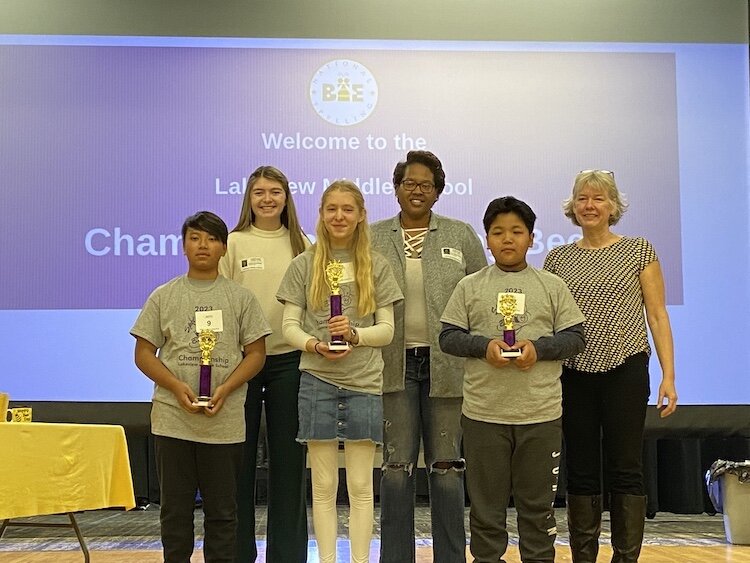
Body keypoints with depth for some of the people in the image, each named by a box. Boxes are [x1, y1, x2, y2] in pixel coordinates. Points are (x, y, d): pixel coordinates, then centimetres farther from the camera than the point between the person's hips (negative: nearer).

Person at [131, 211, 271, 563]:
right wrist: (177, 387, -11)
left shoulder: (241, 298, 6)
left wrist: (225, 389, -12)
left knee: (222, 510, 7)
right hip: (172, 418, 1)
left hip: (225, 422, 0)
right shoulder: (163, 296, 8)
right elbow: (144, 353, 6)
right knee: (175, 508, 7)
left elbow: (256, 353, 4)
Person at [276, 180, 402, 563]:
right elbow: (289, 326, 3)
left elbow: (387, 330, 4)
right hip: (317, 381, 0)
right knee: (323, 485, 5)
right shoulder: (304, 265, 5)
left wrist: (354, 334, -14)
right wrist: (315, 345, -16)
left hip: (364, 384, 0)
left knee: (360, 485, 5)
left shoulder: (376, 266, 6)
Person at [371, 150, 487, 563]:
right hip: (395, 365, 0)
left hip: (447, 366, 0)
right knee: (396, 466, 3)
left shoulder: (461, 236, 7)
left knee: (447, 466, 5)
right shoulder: (373, 239, 8)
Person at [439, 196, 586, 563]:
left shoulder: (552, 286, 6)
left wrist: (538, 348, -12)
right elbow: (448, 337, 4)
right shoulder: (470, 287, 5)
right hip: (483, 413, 0)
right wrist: (484, 346, -13)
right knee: (486, 501, 9)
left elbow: (574, 337, 5)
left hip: (540, 413, 0)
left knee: (538, 503, 9)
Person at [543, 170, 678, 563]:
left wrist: (668, 376, -6)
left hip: (625, 371, -2)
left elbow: (657, 315, 1)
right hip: (573, 373, 3)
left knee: (624, 470, 0)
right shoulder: (558, 258, 10)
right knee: (580, 471, 7)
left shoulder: (638, 250, 4)